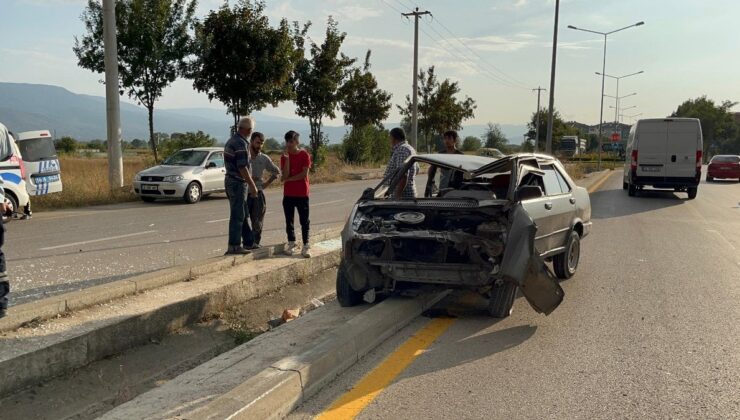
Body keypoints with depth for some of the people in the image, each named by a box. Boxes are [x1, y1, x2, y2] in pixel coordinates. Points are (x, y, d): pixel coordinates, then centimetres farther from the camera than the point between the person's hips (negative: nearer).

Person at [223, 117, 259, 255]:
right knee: (237, 215, -4)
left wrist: (250, 181, 24)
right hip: (238, 183, -10)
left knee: (244, 214, 16)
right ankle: (234, 246, 1)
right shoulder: (241, 143, -18)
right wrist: (252, 185, -17)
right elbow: (242, 167, -23)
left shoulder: (231, 141, 13)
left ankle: (249, 241, 24)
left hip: (230, 180, 10)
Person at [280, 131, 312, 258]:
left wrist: (289, 179, -8)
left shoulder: (304, 155, -5)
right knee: (289, 220, 8)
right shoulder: (284, 156, 4)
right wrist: (287, 158, -16)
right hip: (288, 194, 3)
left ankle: (306, 245, 3)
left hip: (302, 193, -3)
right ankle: (291, 244, 18)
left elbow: (304, 174, -13)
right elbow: (285, 175, -9)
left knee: (304, 220, 1)